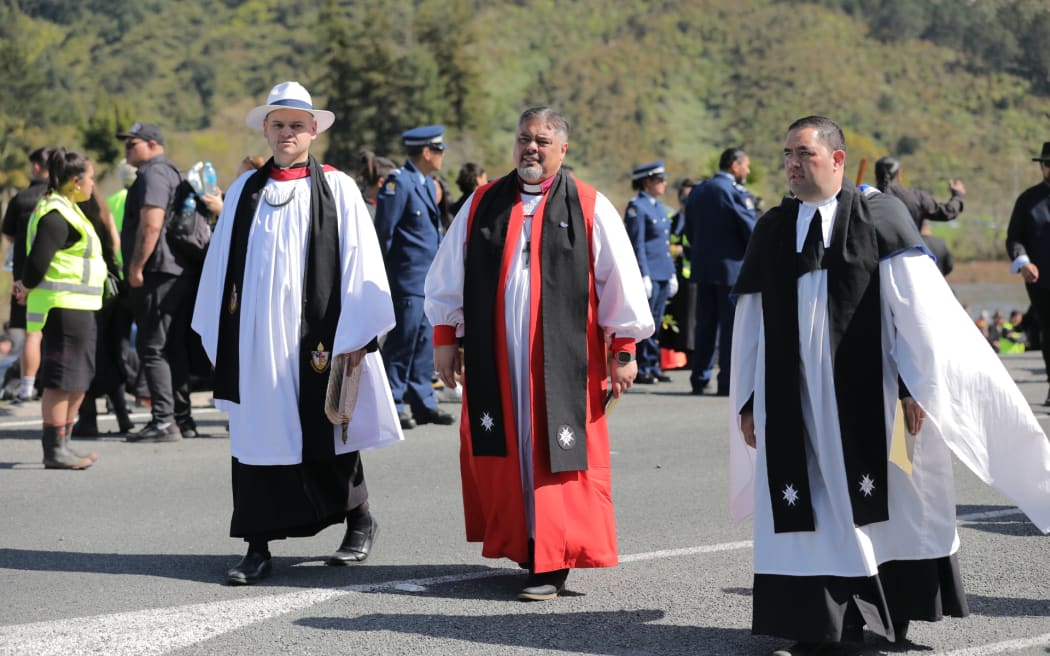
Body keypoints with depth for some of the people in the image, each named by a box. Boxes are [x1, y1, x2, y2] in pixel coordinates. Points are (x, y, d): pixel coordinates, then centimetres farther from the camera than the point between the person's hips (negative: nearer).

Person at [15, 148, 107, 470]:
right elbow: (38, 261, -22)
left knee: (79, 381, 15)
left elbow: (36, 261, 20)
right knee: (62, 380, -6)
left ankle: (62, 445, 23)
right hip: (64, 307, -10)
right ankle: (55, 450, -1)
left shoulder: (66, 210, 18)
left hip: (78, 308, 10)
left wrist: (26, 286, 6)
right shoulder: (56, 215, -16)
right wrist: (27, 287, -4)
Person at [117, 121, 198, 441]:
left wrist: (136, 268, -18)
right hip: (181, 272, 10)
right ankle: (182, 418, 14)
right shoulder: (172, 173, 22)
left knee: (151, 348, -9)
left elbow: (150, 226, -21)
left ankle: (164, 421, -12)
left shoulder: (153, 174, -10)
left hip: (158, 272, -10)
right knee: (173, 348, 11)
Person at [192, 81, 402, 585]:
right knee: (257, 435, 0)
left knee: (324, 436, 5)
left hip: (314, 334, -3)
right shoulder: (245, 190, 10)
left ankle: (359, 520, 27)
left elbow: (359, 264, -3)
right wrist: (219, 335, 9)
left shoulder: (337, 188, 1)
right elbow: (221, 265, 13)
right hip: (256, 336, 3)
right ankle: (258, 546, 5)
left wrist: (354, 336, -8)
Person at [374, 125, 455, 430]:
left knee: (424, 342, 11)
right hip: (407, 280, -9)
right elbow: (383, 232, -14)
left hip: (429, 278, 9)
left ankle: (422, 402, 17)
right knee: (402, 341, -3)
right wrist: (386, 275, -11)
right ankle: (393, 405, 5)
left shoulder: (427, 183, 15)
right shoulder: (399, 182, -13)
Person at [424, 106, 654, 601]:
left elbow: (620, 281, 1)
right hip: (495, 358, 3)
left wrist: (624, 350, -2)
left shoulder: (589, 208, 0)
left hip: (564, 358, -3)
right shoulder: (483, 204, 7)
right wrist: (445, 337, 10)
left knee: (556, 456, -4)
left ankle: (552, 564, -1)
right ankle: (522, 545, 21)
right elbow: (447, 276, 13)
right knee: (502, 454, 6)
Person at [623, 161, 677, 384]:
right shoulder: (636, 207, -9)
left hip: (663, 274, 8)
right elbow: (637, 244, -14)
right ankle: (641, 369, 1)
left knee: (656, 323, 11)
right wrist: (644, 276, -18)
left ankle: (653, 367, 15)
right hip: (648, 273, -8)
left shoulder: (660, 207, 17)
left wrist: (672, 274, 18)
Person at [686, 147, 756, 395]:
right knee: (732, 325, -1)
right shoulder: (736, 193, -12)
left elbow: (690, 229, 14)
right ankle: (728, 381, -2)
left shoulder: (697, 192, 10)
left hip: (703, 268, 7)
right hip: (732, 267, -7)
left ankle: (699, 378, 14)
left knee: (705, 325, 12)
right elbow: (751, 230, -11)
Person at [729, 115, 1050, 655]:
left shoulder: (881, 217, -1)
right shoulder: (771, 231, 9)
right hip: (791, 402, 3)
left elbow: (916, 304, -6)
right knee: (808, 511, 2)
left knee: (882, 508, 5)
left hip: (865, 398, -3)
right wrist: (747, 400, 10)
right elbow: (749, 323, 12)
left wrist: (916, 385, -12)